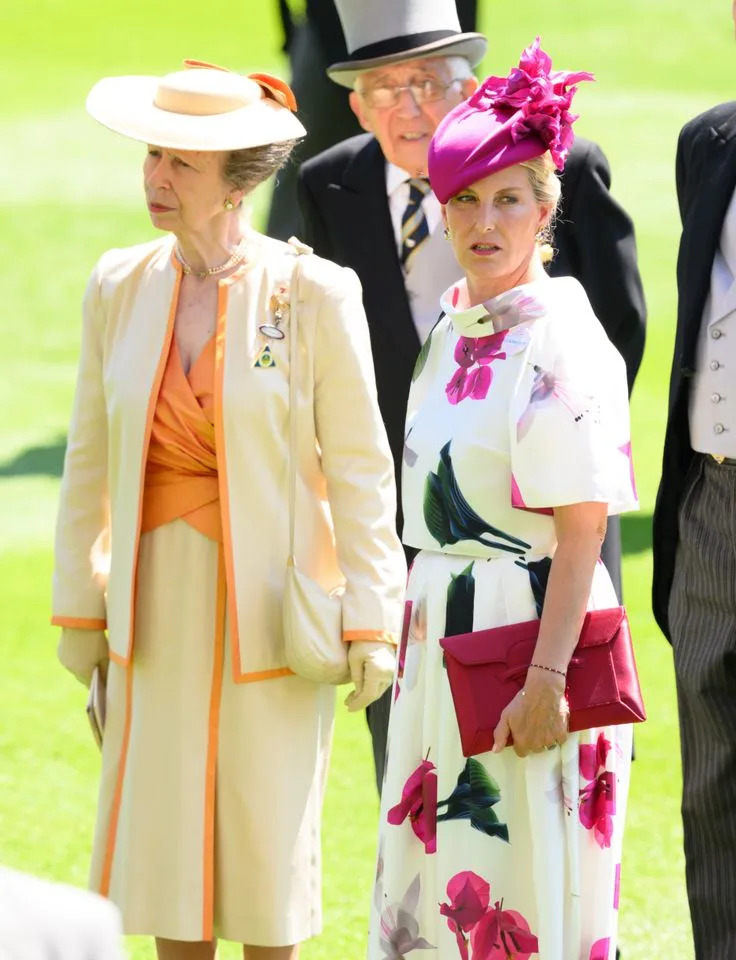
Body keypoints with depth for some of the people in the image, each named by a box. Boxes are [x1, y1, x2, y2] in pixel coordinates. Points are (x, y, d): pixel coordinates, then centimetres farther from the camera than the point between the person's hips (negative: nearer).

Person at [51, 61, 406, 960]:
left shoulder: (313, 293, -9)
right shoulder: (120, 288, 2)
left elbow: (358, 467, -6)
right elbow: (89, 461, 9)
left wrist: (369, 619, -9)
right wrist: (79, 611, 8)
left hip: (268, 608, -3)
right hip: (157, 606, 3)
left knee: (267, 845, 4)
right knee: (163, 844, 7)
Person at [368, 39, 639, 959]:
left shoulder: (561, 339, -14)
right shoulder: (450, 329, 10)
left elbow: (582, 529, -18)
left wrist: (545, 677, -24)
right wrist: (417, 629, 15)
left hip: (530, 631, -8)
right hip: (442, 635, 8)